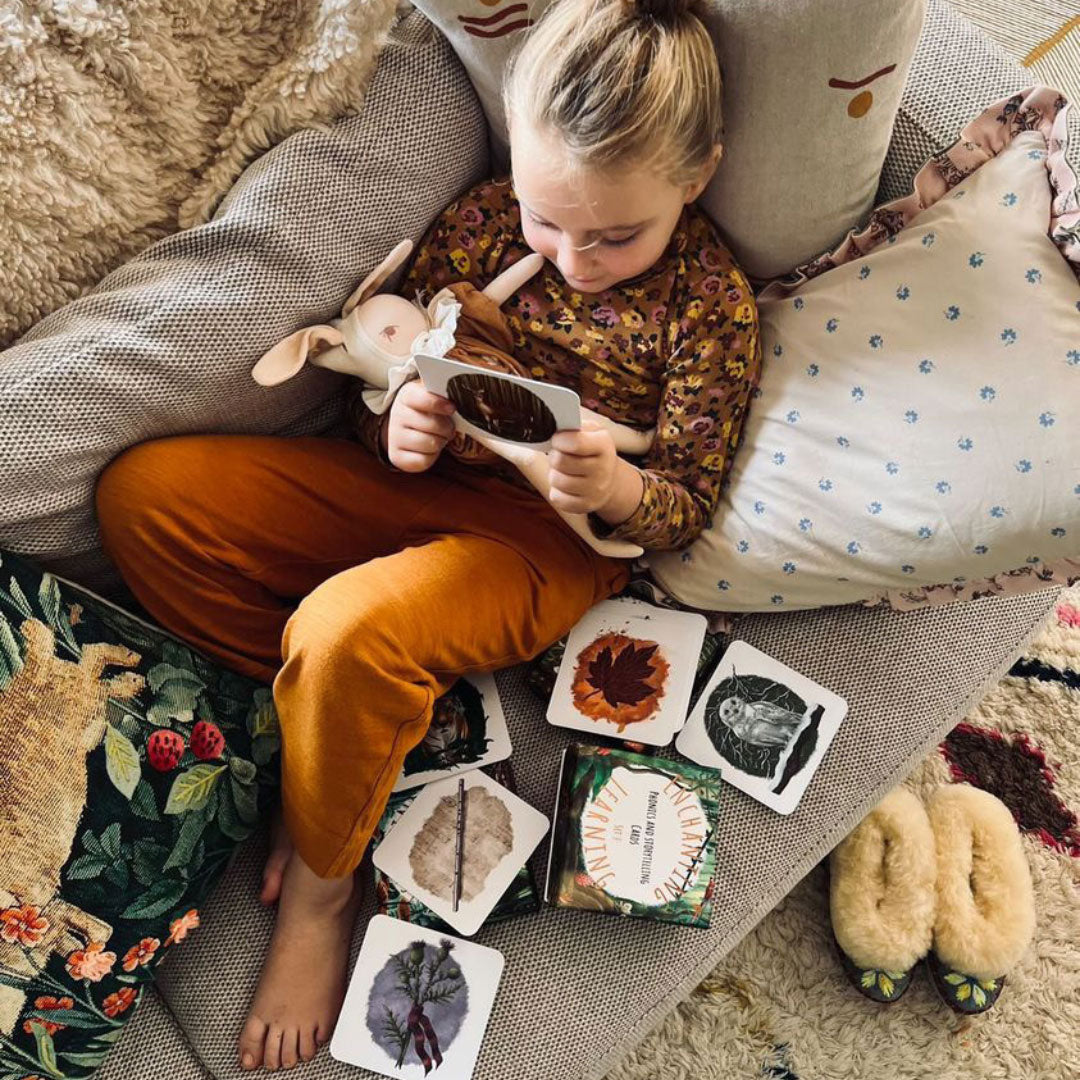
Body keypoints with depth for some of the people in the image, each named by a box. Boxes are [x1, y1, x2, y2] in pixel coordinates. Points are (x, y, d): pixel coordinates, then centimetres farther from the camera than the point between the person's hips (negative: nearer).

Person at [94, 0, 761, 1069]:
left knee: (346, 631, -37)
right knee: (143, 492, -8)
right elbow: (387, 371, 8)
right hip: (420, 477, 6)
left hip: (550, 537, -6)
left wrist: (620, 490, -30)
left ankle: (320, 887, -6)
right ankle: (374, 721, -7)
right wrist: (394, 421, -17)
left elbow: (686, 502, -6)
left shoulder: (712, 303, -11)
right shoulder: (481, 225, -1)